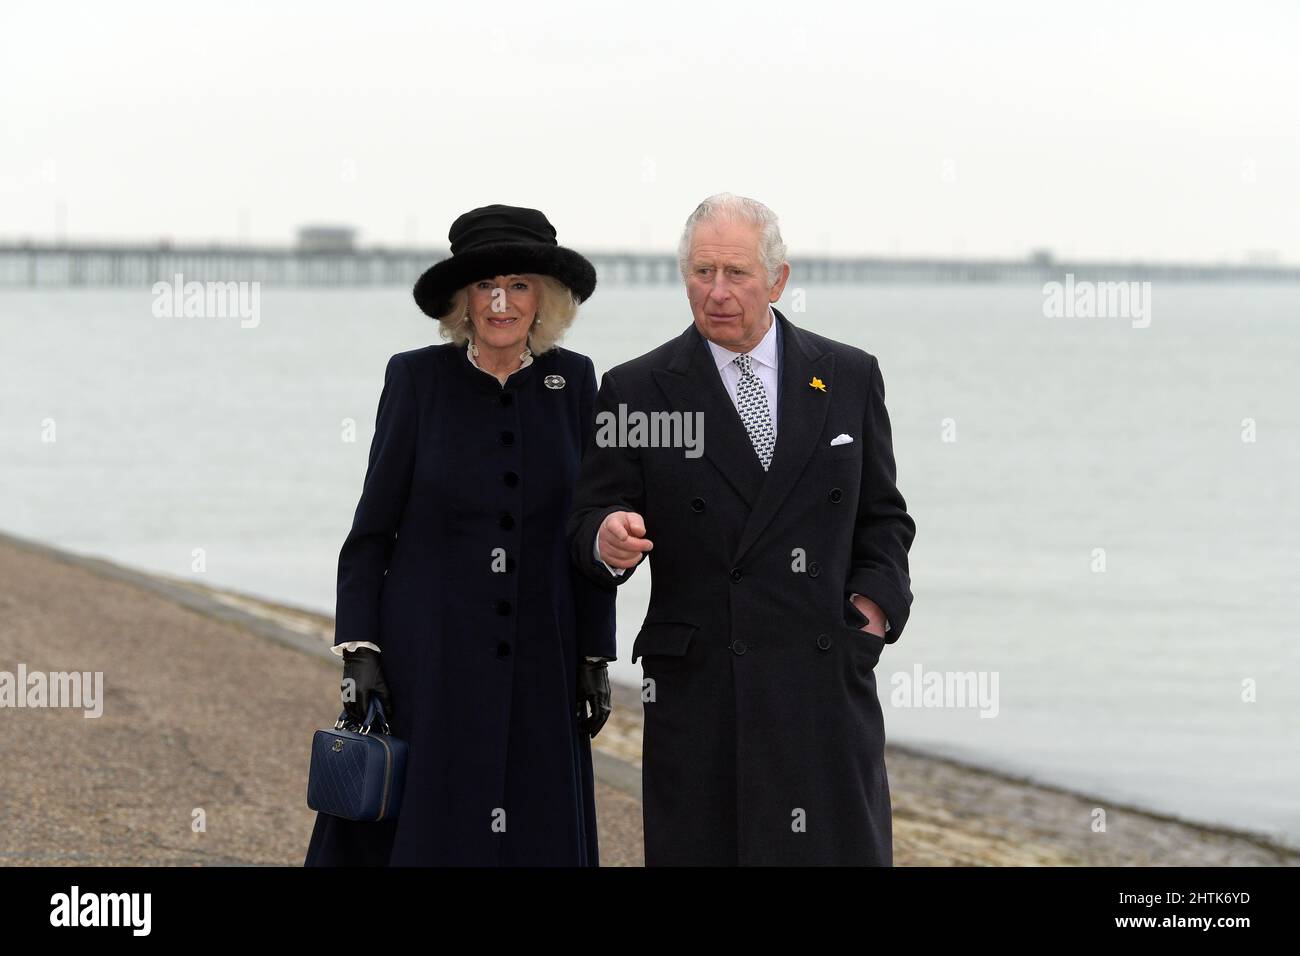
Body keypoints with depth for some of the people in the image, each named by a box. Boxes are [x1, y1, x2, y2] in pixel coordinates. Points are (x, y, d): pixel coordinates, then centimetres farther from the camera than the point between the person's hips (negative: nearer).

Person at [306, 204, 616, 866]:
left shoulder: (571, 381, 4)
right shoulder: (418, 378, -2)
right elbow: (373, 526, -1)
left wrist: (595, 656, 5)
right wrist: (358, 651, -8)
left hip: (537, 661, 2)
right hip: (426, 657, -2)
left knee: (536, 836, 2)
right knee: (421, 835, -2)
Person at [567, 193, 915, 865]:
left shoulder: (849, 378, 11)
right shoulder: (637, 392, 4)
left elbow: (883, 517, 18)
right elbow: (589, 523, 3)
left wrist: (876, 604, 1)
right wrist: (609, 539, -20)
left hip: (827, 684, 1)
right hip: (699, 695, -1)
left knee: (842, 854, -1)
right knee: (700, 855, -3)